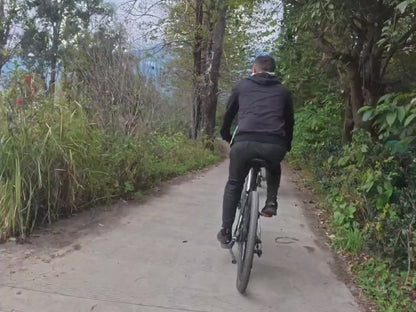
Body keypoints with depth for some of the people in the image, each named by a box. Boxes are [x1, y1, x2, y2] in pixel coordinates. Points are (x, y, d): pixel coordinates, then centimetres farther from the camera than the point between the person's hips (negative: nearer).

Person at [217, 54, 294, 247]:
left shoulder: (242, 86, 22)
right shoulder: (283, 91, 23)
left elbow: (228, 114, 28)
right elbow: (290, 121, 28)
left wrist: (226, 136, 45)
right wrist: (287, 146, 42)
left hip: (244, 142, -1)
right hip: (275, 146, 1)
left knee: (233, 185, 21)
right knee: (274, 169, 38)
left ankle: (226, 233, 19)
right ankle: (271, 202, 19)